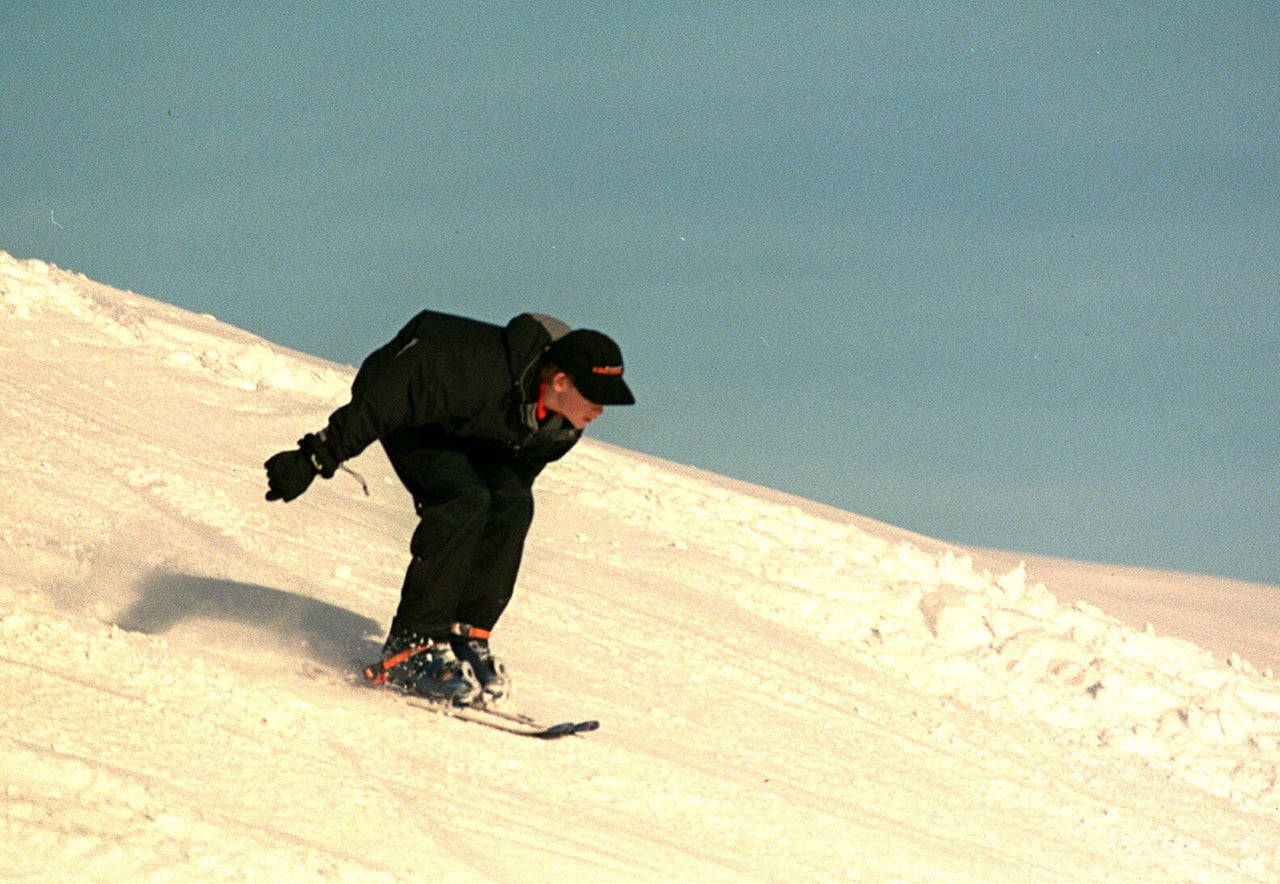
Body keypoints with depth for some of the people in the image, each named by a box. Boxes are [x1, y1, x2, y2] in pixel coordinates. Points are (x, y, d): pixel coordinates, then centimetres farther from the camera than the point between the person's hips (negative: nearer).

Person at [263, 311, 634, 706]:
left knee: (513, 504, -16)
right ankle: (412, 646, -23)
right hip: (408, 415, -7)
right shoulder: (484, 372, -40)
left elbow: (523, 465, 4)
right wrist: (317, 458, -35)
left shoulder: (564, 425, -16)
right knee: (465, 499, -28)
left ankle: (466, 635, -6)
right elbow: (395, 395, -36)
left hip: (466, 429, 7)